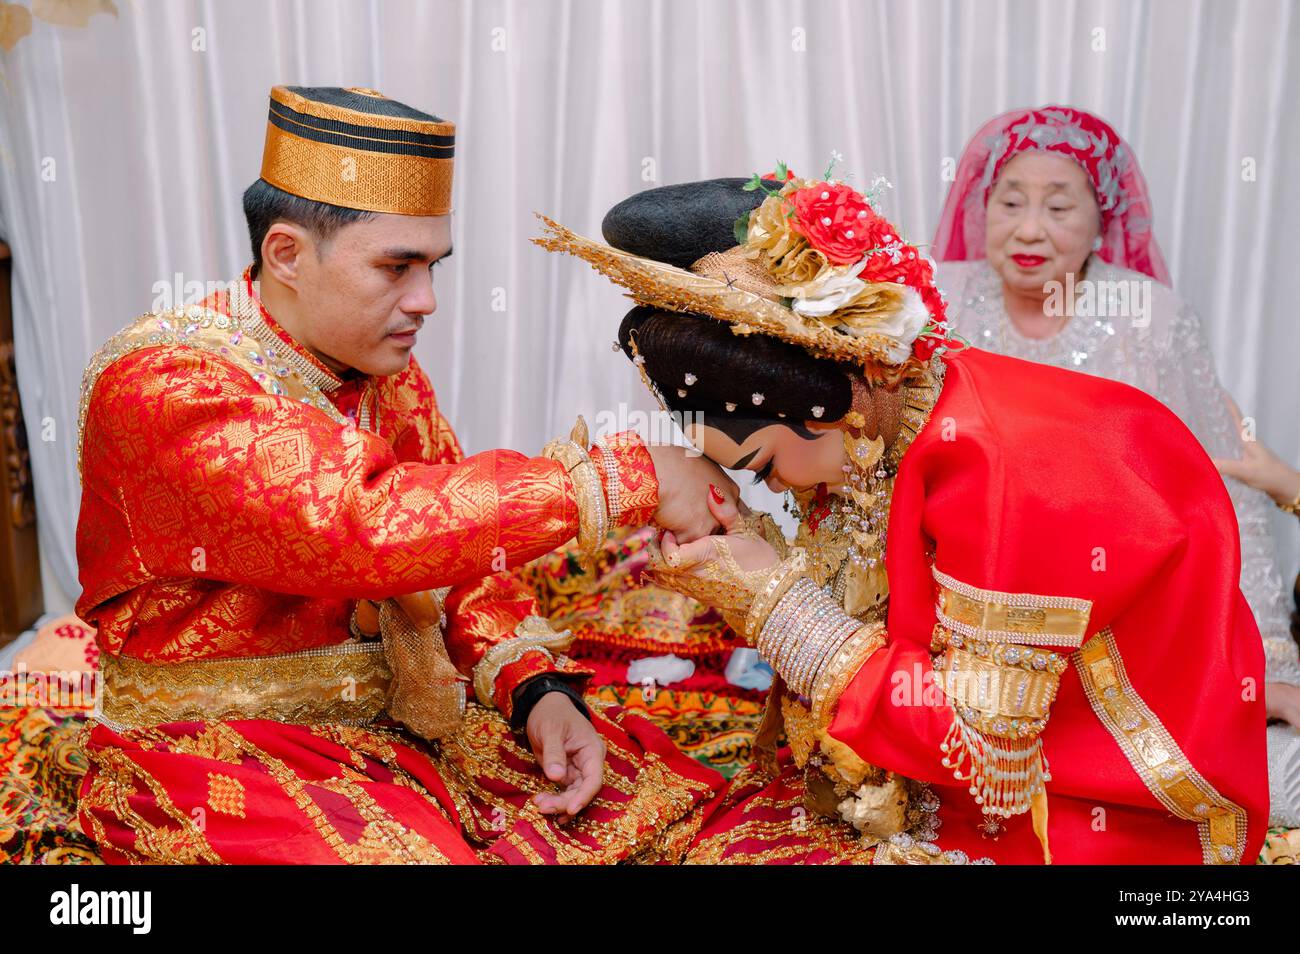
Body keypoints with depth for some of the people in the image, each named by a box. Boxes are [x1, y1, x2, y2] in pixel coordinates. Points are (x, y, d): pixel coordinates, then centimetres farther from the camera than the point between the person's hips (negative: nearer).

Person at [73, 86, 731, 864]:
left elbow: (457, 551, 6)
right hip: (226, 750, -6)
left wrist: (539, 689, -12)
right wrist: (625, 476, -29)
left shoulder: (388, 374, 4)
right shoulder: (163, 384, -20)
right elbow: (366, 528, -34)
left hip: (404, 715, 7)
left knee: (659, 783, -4)